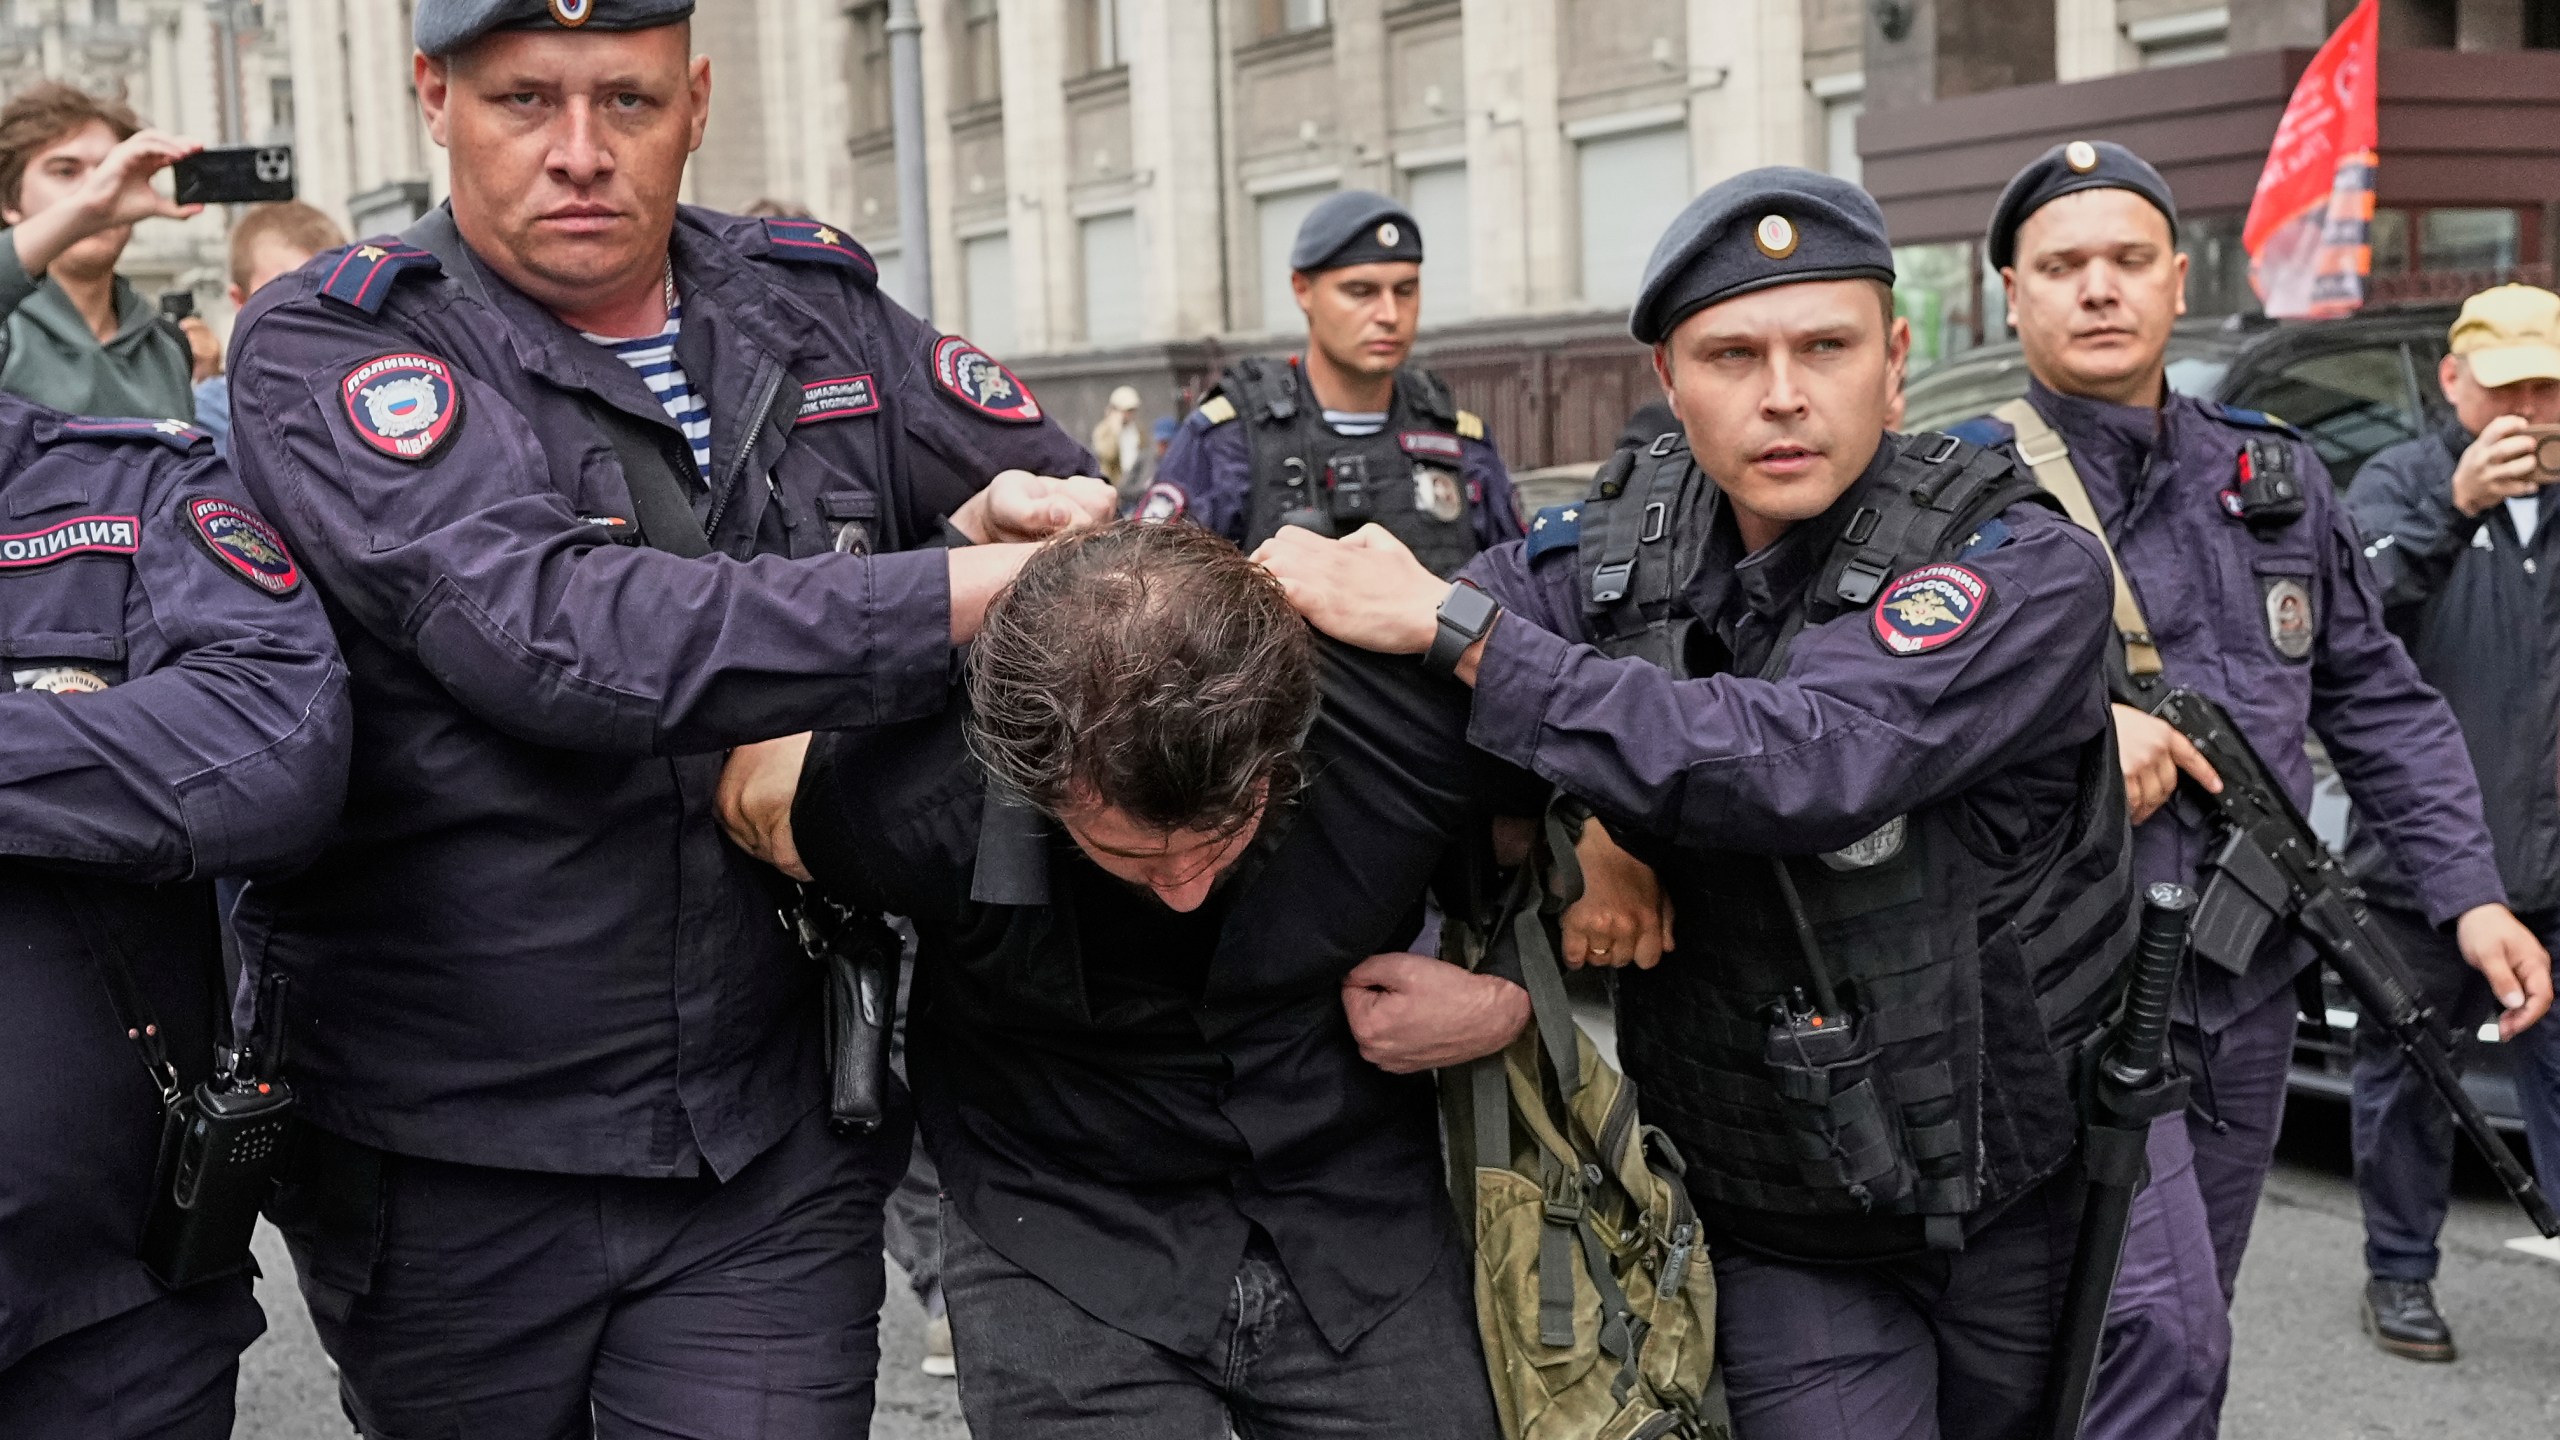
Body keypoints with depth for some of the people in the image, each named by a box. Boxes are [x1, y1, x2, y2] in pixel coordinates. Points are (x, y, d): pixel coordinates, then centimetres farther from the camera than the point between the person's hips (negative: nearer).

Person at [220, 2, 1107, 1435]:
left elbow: (1109, 519, 12)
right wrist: (976, 586, -29)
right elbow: (555, 634, -26)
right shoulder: (323, 353, -8)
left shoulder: (817, 308, 6)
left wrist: (1043, 514, -13)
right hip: (445, 1164, -2)